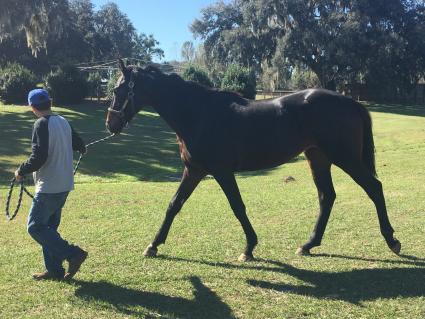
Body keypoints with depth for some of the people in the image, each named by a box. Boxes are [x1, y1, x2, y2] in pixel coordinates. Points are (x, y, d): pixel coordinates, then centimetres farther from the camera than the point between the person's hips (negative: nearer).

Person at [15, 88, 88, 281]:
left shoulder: (42, 124, -15)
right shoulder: (63, 122, 9)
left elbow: (38, 157, -22)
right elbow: (79, 145, 20)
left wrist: (21, 171, -5)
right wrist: (80, 147, 44)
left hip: (49, 187, -9)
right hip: (64, 185, 9)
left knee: (35, 227, -2)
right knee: (49, 227, 16)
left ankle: (73, 254, -7)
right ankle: (54, 269, 18)